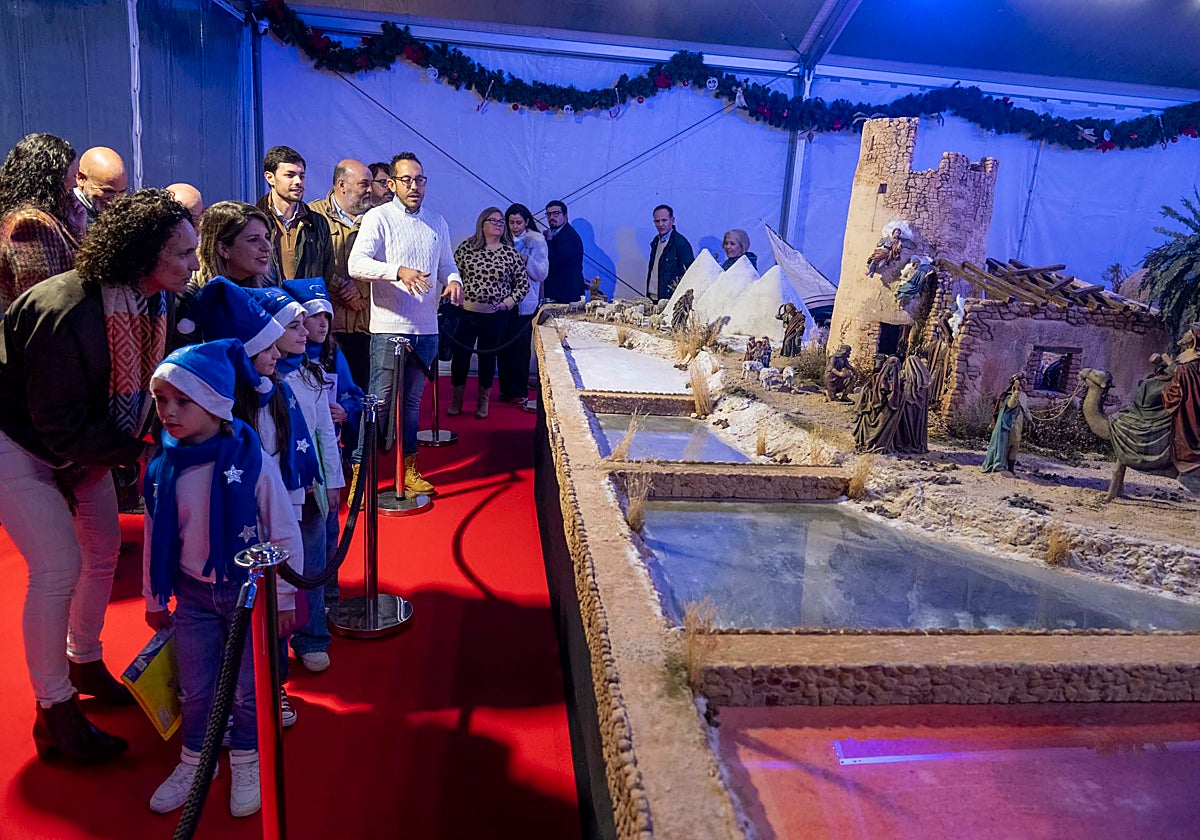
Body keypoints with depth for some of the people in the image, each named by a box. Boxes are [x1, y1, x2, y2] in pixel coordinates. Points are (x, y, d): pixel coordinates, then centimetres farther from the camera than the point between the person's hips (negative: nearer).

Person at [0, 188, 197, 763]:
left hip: (83, 440, 8)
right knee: (59, 568, -11)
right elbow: (61, 426, -29)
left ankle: (85, 663, 37)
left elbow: (145, 385, 2)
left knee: (103, 550, 14)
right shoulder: (65, 314, -34)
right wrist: (136, 453, -25)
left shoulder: (152, 302, -11)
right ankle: (54, 713, 7)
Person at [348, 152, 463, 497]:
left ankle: (408, 469, 26)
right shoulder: (379, 217, -4)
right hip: (389, 327, -5)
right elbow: (357, 264, -16)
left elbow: (446, 262, 25)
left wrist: (454, 279, 1)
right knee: (379, 401, -4)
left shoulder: (437, 222, 14)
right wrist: (399, 271, -31)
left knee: (412, 400, 15)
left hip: (426, 328, 5)